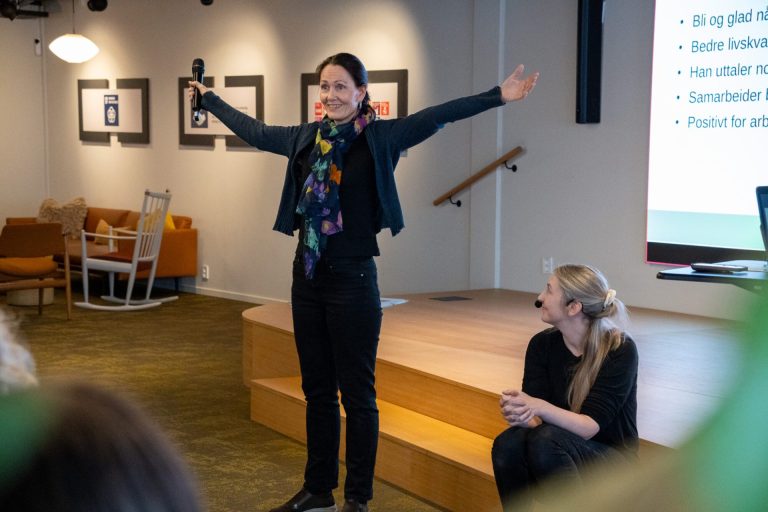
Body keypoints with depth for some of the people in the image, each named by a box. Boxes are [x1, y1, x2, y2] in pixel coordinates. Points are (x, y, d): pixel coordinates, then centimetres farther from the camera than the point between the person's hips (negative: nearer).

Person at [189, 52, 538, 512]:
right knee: (317, 389, 15)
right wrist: (209, 99, 35)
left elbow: (440, 115, -17)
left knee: (357, 394, 2)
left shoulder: (380, 138, -6)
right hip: (307, 276, 6)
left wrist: (498, 96, -28)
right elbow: (253, 130, 24)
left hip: (353, 278, -6)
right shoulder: (306, 138, 9)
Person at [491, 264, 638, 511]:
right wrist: (520, 414, -34)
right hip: (555, 455, 4)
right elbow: (536, 419, -10)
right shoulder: (542, 344, -4)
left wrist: (540, 407, -41)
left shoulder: (619, 350, -17)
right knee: (507, 445, -29)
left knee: (547, 440, -34)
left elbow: (589, 426, -23)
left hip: (611, 462, -4)